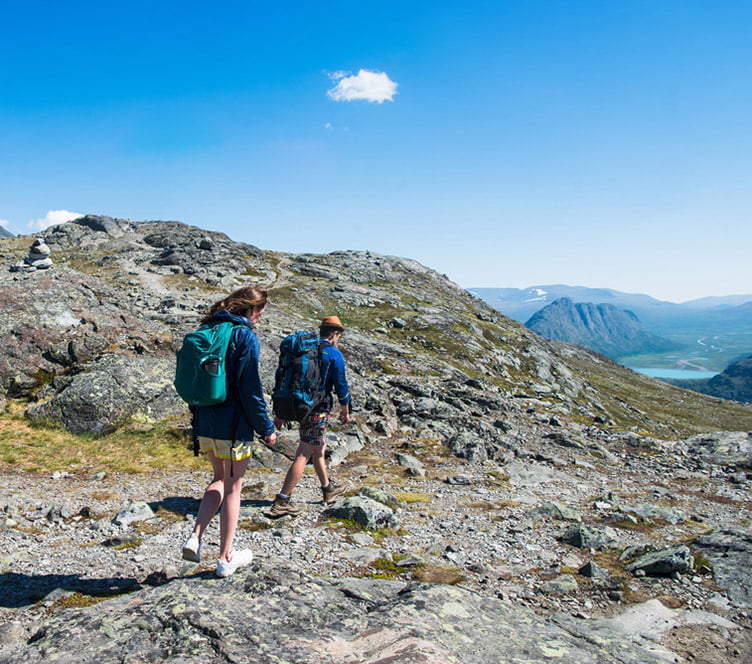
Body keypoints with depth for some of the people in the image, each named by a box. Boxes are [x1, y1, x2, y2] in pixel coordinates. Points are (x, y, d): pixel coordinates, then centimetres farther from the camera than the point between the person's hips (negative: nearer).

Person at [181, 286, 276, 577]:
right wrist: (266, 427, -9)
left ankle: (195, 537, 12)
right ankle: (226, 558, 19)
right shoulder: (245, 335, -14)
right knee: (233, 487, 8)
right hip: (233, 425, -7)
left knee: (220, 478, 24)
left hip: (204, 422, 7)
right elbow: (250, 387, -17)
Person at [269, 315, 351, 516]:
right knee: (303, 455, -5)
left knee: (319, 448, 23)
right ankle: (282, 501, -6)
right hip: (317, 409, -7)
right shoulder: (334, 354, -7)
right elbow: (341, 386, -5)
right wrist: (345, 411, 10)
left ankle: (328, 488, 38)